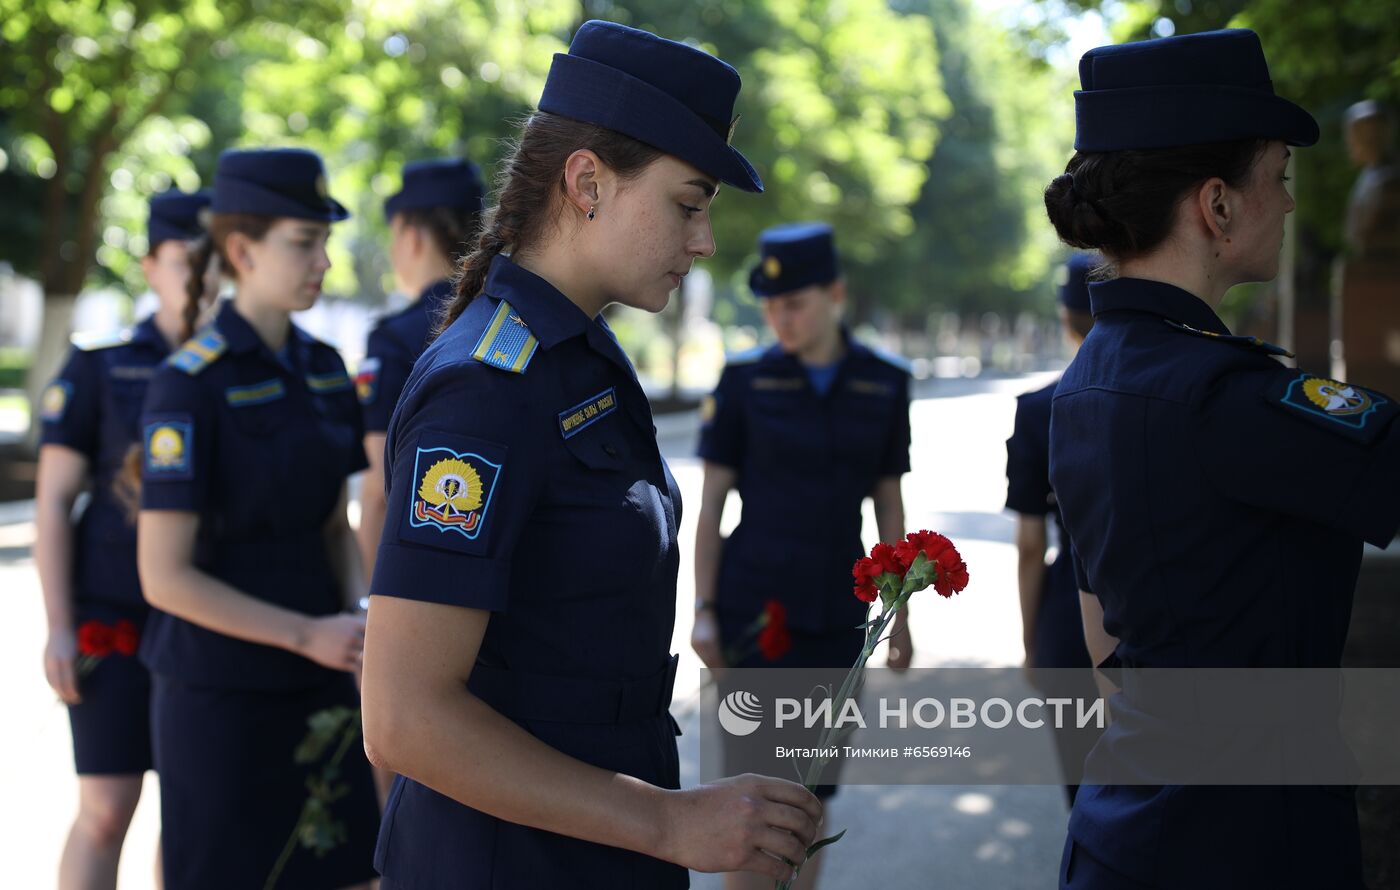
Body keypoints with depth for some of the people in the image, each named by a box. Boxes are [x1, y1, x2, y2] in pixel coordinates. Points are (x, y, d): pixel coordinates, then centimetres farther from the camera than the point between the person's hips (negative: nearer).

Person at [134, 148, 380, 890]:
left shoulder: (323, 369, 7)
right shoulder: (190, 384, -14)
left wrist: (360, 613, -4)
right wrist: (309, 635, -18)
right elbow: (164, 576, -16)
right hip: (219, 689, -6)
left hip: (316, 685, 6)